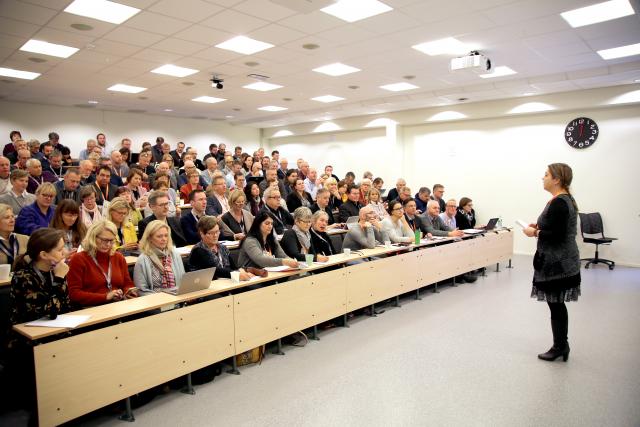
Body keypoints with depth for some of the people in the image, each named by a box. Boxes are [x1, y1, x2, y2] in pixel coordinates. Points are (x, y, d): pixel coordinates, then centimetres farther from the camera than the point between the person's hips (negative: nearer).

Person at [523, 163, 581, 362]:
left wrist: (534, 233, -13)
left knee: (555, 305, 2)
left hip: (557, 263, -10)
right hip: (562, 261, 10)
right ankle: (562, 345, 27)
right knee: (558, 304, 17)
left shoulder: (558, 203, -20)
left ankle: (560, 347, 15)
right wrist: (539, 227, 8)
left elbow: (557, 235, -25)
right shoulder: (566, 199, 11)